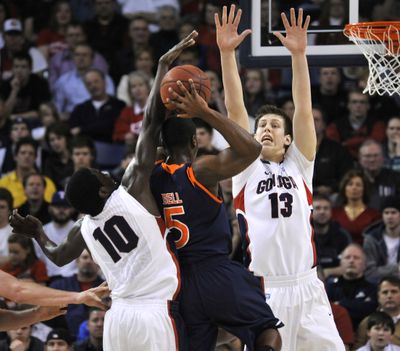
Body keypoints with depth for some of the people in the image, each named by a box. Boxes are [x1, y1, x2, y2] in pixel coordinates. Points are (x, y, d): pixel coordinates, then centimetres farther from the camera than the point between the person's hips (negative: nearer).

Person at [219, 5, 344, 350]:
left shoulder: (299, 167, 13)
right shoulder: (246, 168, 10)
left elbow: (304, 110, 3)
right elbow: (235, 109, 1)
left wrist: (299, 54, -6)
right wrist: (227, 53, -7)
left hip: (306, 289, 1)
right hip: (261, 292, -1)